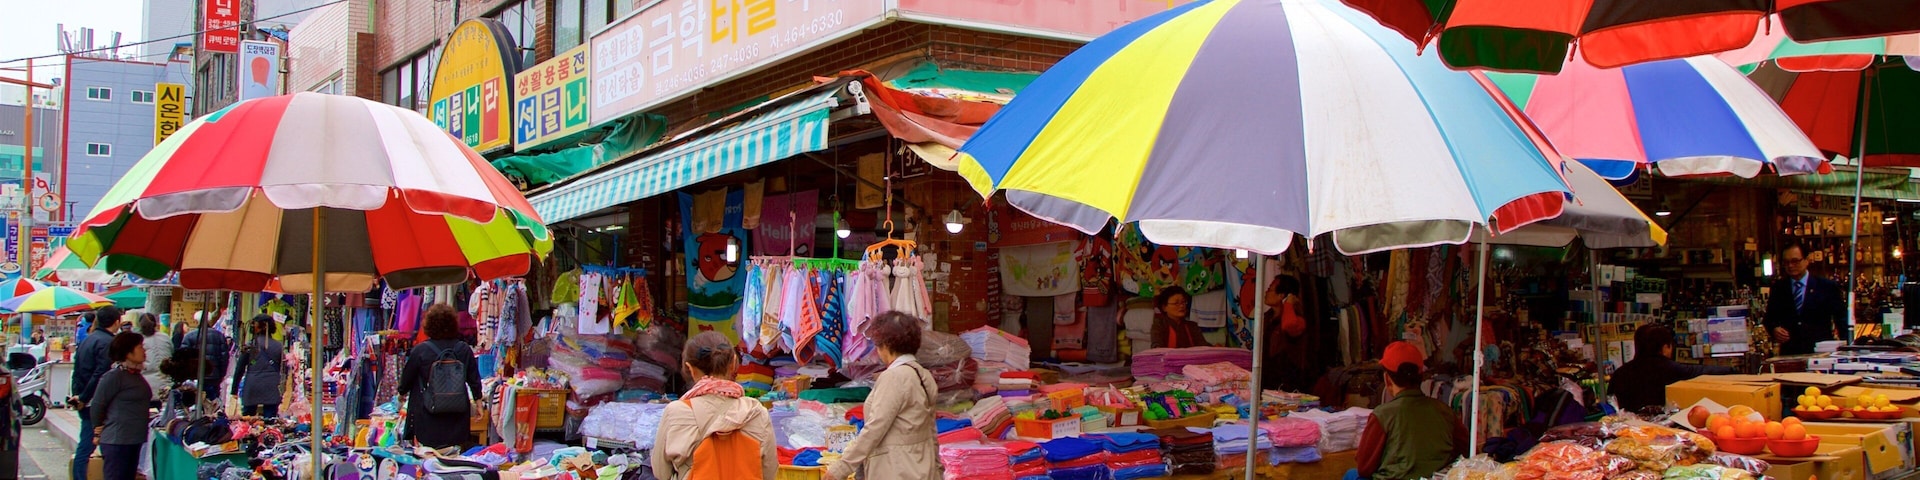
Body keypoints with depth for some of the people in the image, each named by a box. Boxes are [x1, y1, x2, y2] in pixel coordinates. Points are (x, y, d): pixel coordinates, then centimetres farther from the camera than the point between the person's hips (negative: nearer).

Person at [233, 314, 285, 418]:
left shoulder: (250, 345, 1)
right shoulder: (279, 346, 6)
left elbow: (240, 369, 3)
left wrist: (234, 390, 9)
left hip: (252, 387, -1)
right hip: (272, 389, 1)